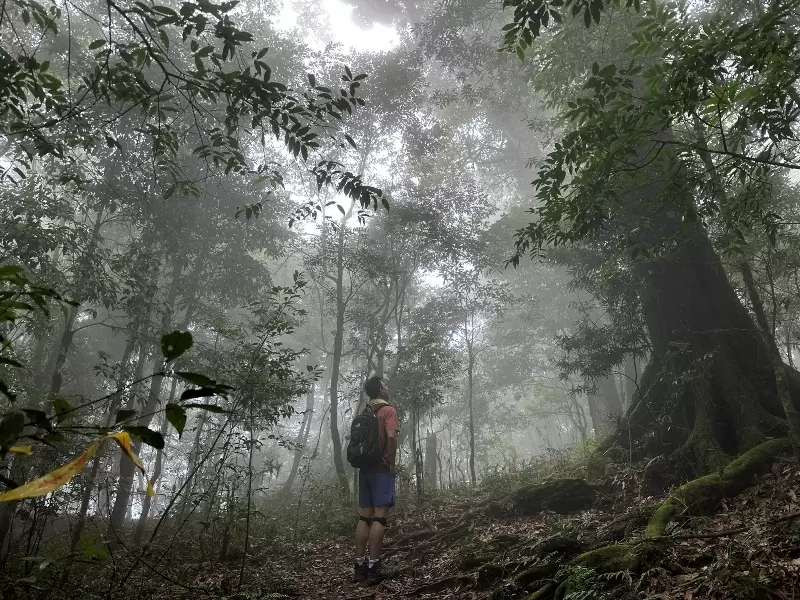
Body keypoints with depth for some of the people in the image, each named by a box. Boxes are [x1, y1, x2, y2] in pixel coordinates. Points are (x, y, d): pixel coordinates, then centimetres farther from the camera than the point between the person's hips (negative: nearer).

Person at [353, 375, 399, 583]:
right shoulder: (388, 410, -7)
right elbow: (391, 437, -21)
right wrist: (392, 463, -12)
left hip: (365, 468, 7)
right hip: (382, 469, -7)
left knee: (365, 515, 7)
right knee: (380, 515, -6)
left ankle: (360, 565, 9)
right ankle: (374, 566, -7)